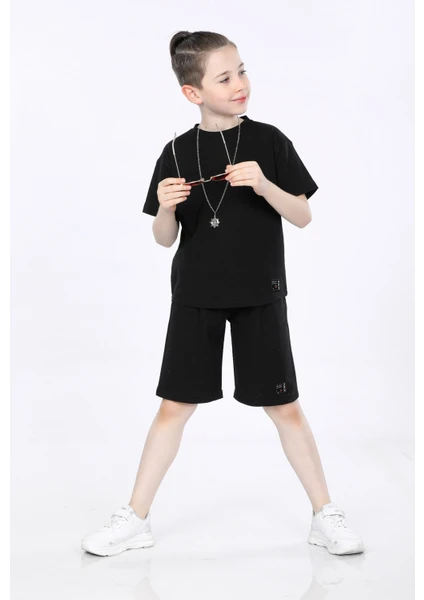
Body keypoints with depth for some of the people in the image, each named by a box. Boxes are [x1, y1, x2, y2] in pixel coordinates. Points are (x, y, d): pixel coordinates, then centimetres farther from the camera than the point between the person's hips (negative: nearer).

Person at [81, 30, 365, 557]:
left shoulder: (269, 141, -3)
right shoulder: (176, 153, 0)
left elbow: (303, 217, -4)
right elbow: (165, 239, 3)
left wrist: (263, 183, -21)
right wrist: (166, 208, -18)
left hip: (260, 295, -1)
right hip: (195, 297, 1)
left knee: (284, 406, 5)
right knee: (175, 406, 7)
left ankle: (325, 515, 21)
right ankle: (135, 519, 20)